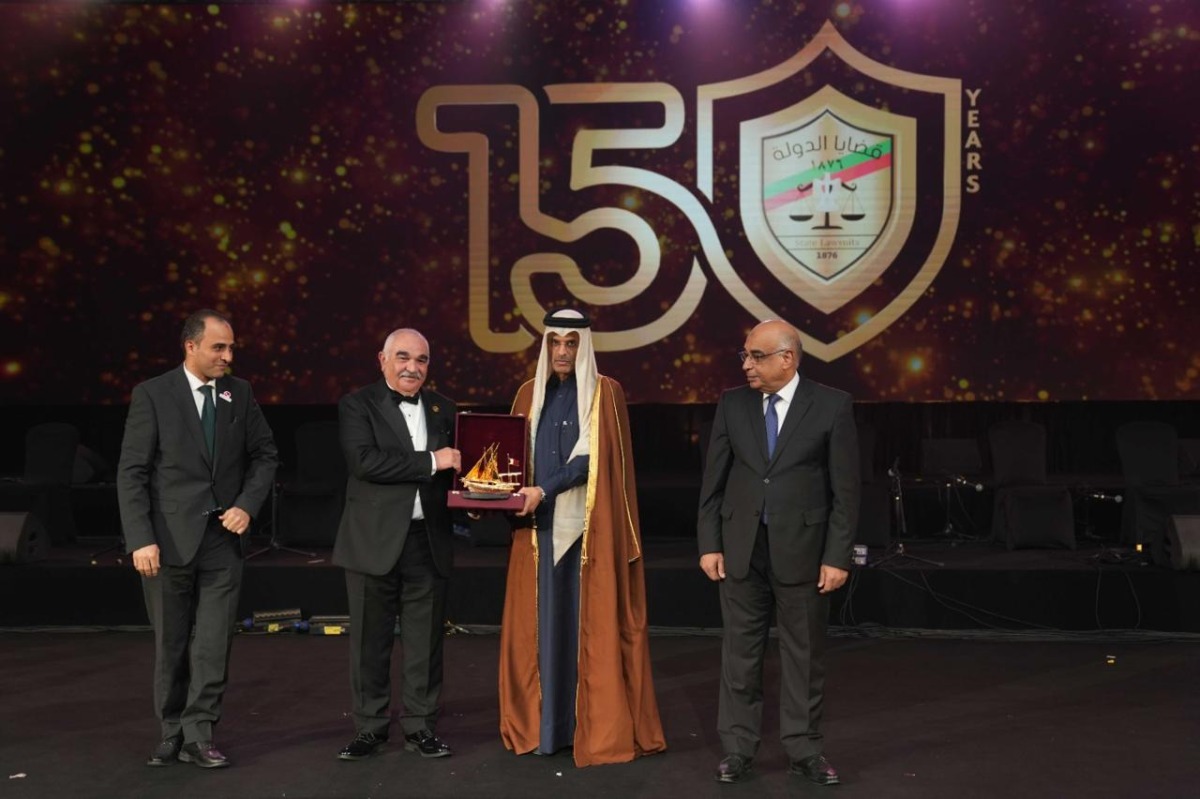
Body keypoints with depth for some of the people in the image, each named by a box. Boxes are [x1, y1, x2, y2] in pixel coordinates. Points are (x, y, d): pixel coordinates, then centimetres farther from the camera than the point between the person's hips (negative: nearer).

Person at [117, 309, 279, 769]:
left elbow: (265, 455, 13)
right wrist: (140, 539, -14)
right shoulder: (152, 395, -4)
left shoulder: (239, 394, 6)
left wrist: (247, 505, -3)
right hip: (169, 540, -2)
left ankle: (198, 735, 8)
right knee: (171, 645, 9)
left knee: (213, 644, -1)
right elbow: (132, 473, -6)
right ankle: (172, 733, 23)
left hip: (222, 539, 2)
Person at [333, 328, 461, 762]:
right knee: (371, 639, 6)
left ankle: (420, 726, 20)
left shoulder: (443, 408, 11)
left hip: (429, 541, 4)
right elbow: (364, 460, -19)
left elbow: (454, 465, 19)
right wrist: (430, 462, -19)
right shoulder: (357, 405, -4)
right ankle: (370, 727, 19)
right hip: (375, 541, -3)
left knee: (425, 639, 8)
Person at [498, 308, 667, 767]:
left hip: (590, 526, -4)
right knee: (544, 624, 6)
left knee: (592, 624, -2)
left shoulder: (605, 393, -1)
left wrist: (543, 490, -19)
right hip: (542, 525, 4)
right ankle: (547, 725, 14)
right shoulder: (531, 394, 12)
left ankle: (600, 728, 5)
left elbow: (594, 457, -11)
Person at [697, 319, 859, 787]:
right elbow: (713, 481, 5)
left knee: (804, 653, 8)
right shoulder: (732, 404, 3)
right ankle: (737, 748, 20)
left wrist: (837, 556, -9)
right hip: (741, 547, 2)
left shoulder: (831, 405, -6)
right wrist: (709, 544, 1)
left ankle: (804, 750, 21)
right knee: (740, 651, 8)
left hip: (802, 548, -2)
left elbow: (845, 488, -6)